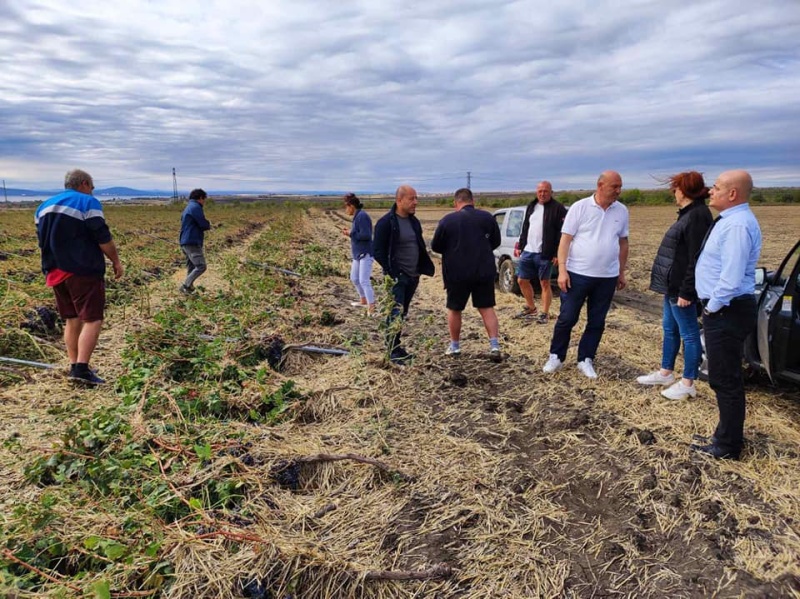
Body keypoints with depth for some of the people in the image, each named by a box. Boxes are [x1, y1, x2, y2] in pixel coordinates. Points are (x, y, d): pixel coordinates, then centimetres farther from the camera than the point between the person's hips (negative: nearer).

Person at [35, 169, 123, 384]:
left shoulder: (44, 206, 16)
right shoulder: (88, 203, -6)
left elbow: (43, 241, 19)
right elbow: (103, 237, -12)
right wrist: (116, 261, -3)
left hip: (55, 272, 8)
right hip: (84, 271, -7)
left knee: (71, 319, 15)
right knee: (92, 319, -7)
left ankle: (74, 365, 16)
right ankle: (82, 368, -16)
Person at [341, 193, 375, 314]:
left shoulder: (362, 216, -17)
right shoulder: (357, 216, 12)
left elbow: (365, 235, -24)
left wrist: (351, 234, -14)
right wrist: (349, 233, 5)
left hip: (366, 254, -11)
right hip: (358, 254, 11)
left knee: (364, 280, -14)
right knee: (354, 278, 20)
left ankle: (371, 307, -13)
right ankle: (363, 300, 36)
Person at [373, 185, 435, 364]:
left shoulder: (414, 221, 10)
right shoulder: (386, 222, -13)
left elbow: (420, 247, 19)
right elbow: (378, 251, -13)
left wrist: (425, 268, 7)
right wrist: (391, 272, -17)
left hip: (413, 276, 7)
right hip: (397, 277, -7)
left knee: (402, 313, 13)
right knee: (396, 314, -10)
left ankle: (395, 346, 23)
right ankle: (393, 351, -2)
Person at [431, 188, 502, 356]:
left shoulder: (447, 220, -7)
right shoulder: (487, 217, 1)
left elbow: (435, 246, 0)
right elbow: (496, 241, 11)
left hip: (457, 272, -2)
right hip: (484, 271, 2)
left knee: (454, 309, 14)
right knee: (487, 308, 10)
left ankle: (455, 345, 22)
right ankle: (494, 345, 2)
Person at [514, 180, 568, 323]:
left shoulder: (558, 209, -8)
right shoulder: (531, 206, 14)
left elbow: (561, 233, -12)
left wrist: (558, 254, -18)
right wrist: (520, 246, 14)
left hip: (544, 254, -7)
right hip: (527, 252, 7)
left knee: (544, 283, 2)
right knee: (522, 280, 11)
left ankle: (545, 313, 14)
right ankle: (531, 308, 29)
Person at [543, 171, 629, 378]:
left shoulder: (621, 211, 5)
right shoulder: (580, 207, -7)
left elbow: (623, 242, 14)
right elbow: (565, 239, -8)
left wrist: (621, 272, 14)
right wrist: (562, 270, -15)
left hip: (607, 277, 4)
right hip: (577, 273, -4)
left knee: (596, 322, 9)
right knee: (567, 318, 2)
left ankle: (585, 360, 21)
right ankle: (556, 357, 18)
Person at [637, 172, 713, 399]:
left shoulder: (697, 215, -18)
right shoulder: (689, 213, 14)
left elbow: (696, 259, -23)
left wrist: (686, 291, -24)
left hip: (681, 288, -10)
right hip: (673, 285, 10)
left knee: (688, 333, 0)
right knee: (669, 329, 18)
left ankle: (687, 384, 10)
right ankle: (665, 373, 31)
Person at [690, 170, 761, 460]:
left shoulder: (738, 225, -21)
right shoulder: (730, 220, 13)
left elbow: (731, 279, -27)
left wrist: (712, 307, -15)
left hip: (726, 312, -11)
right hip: (722, 310, 11)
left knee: (725, 380, 1)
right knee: (724, 377, 19)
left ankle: (728, 446, 14)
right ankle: (726, 436, 34)